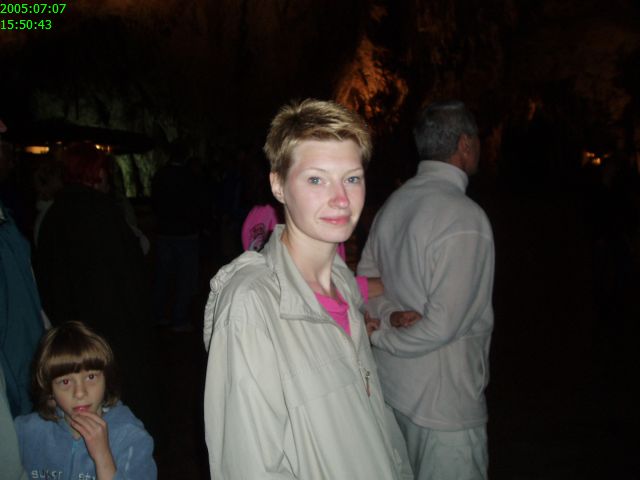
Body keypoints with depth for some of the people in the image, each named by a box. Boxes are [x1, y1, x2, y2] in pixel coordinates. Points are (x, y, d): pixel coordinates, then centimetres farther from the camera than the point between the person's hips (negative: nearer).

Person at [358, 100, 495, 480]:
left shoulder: (394, 203, 3)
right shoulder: (465, 219, -22)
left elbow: (365, 280, 9)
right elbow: (442, 326, -24)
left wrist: (390, 315, -8)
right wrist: (382, 337, -9)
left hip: (390, 384, 8)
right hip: (442, 399, -8)